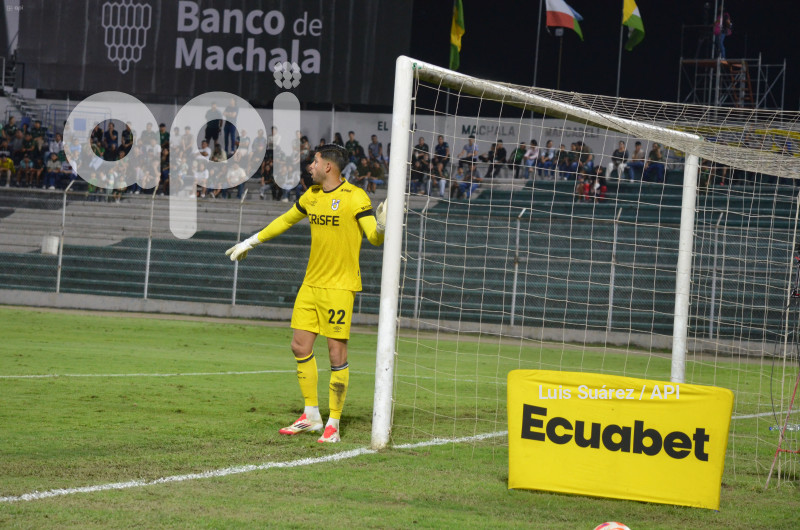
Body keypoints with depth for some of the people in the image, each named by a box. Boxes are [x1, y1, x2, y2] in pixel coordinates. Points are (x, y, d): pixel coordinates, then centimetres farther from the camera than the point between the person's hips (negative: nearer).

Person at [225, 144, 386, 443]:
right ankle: (311, 416, 18)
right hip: (311, 283, 7)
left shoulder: (355, 198, -10)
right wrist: (251, 242, 32)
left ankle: (333, 424, 2)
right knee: (300, 346, 5)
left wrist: (380, 229, -36)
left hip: (340, 286, -7)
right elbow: (285, 220, 27)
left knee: (337, 352, -7)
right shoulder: (311, 196, 11)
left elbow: (375, 239, -13)